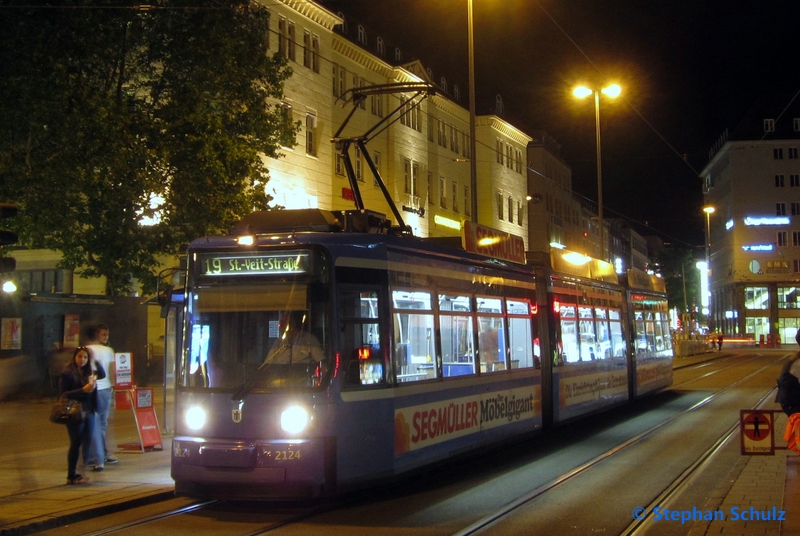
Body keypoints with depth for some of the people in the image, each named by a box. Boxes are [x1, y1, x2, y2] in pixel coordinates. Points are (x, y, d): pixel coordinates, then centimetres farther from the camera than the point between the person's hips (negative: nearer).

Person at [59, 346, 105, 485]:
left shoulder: (88, 372, 11)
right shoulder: (67, 373, -8)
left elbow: (102, 374, 10)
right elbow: (64, 394, -13)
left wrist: (96, 361, 0)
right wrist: (83, 390, -21)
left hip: (89, 411, 7)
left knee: (87, 443, 7)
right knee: (76, 444, -2)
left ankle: (81, 473, 14)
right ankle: (72, 476, 5)